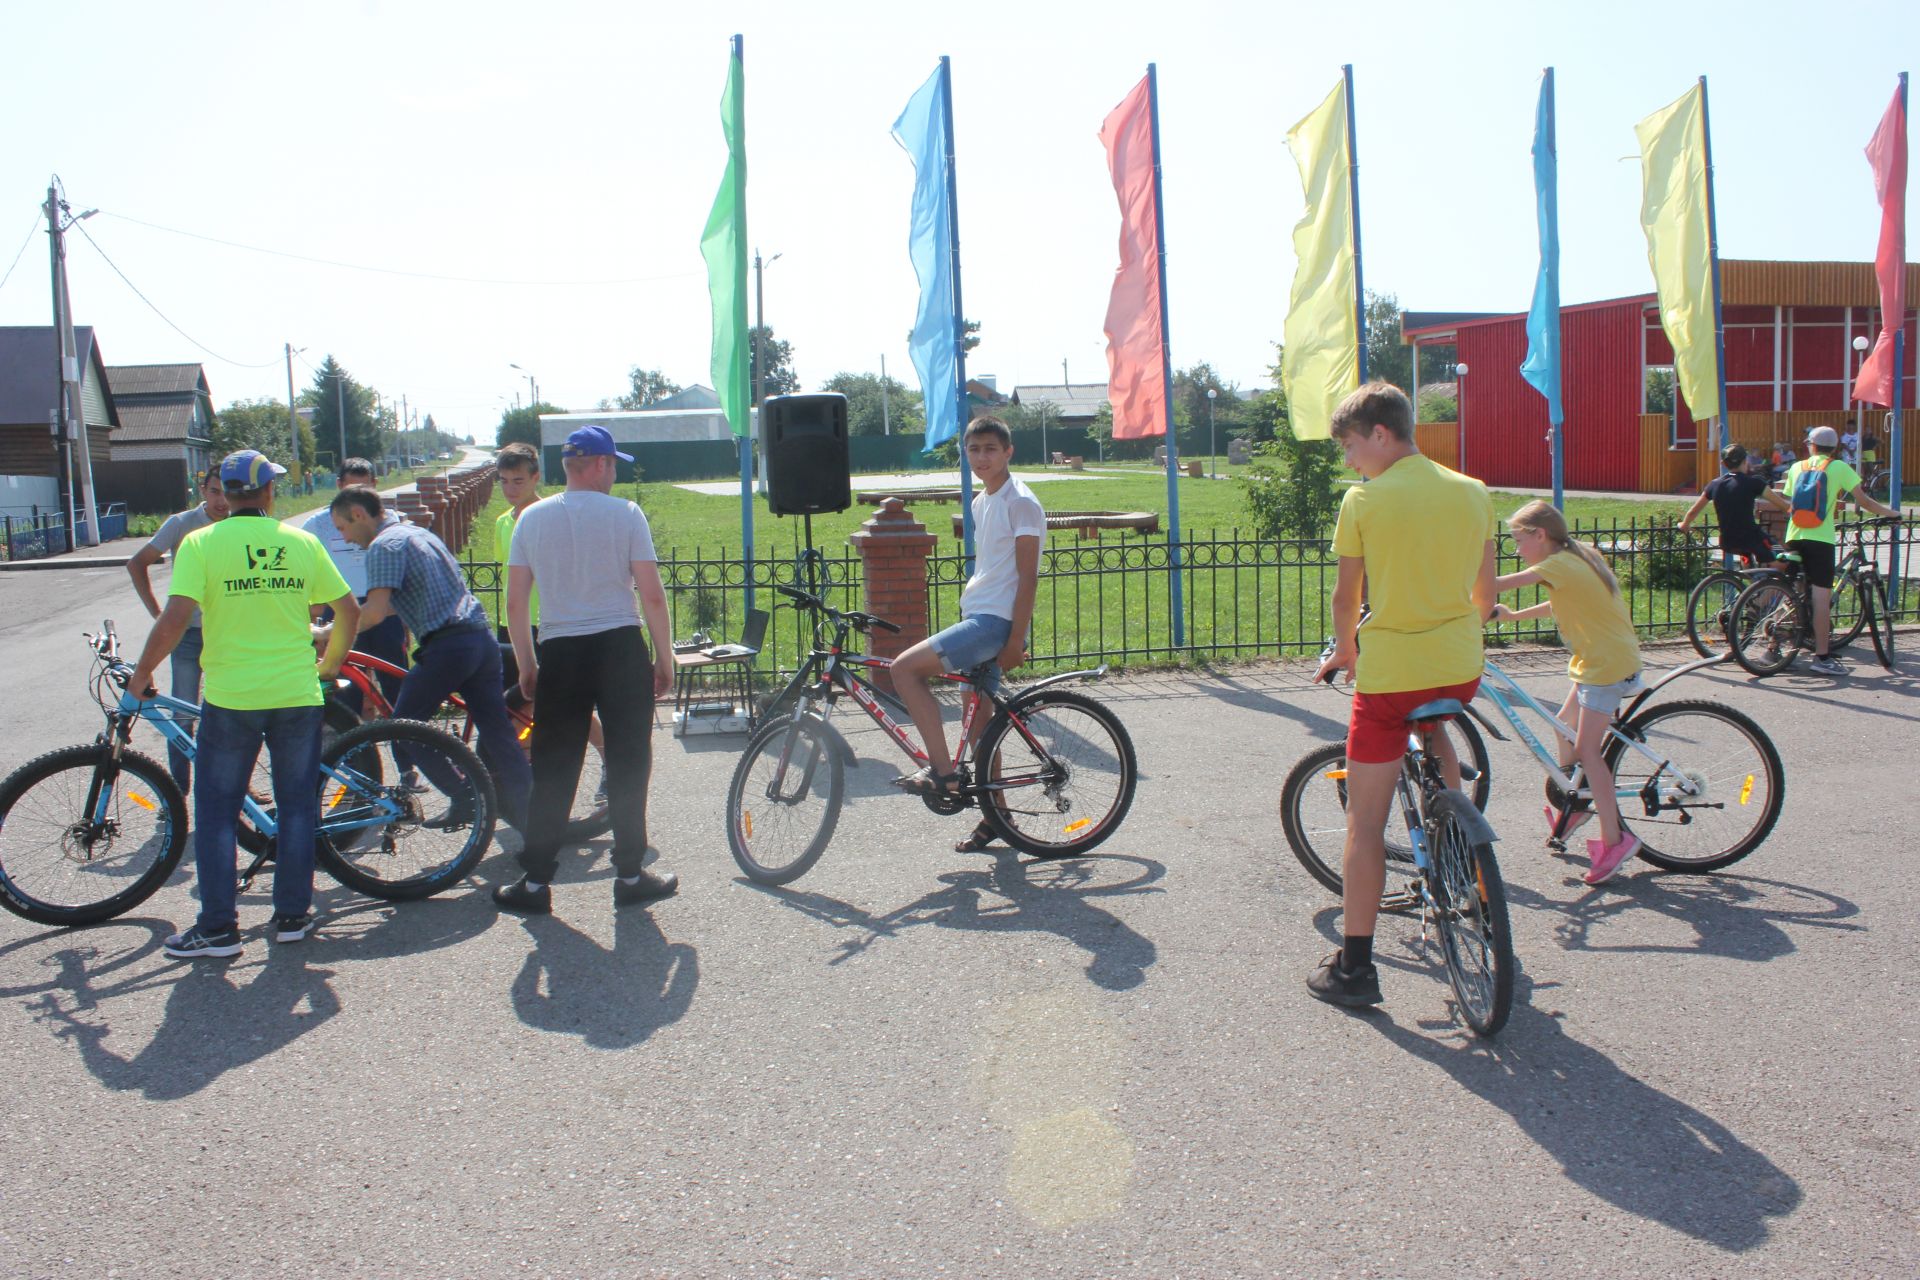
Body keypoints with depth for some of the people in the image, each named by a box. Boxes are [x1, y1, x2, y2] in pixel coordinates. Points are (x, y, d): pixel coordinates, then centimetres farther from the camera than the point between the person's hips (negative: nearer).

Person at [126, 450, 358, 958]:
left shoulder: (201, 543, -6)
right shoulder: (303, 542, 2)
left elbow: (175, 618, -15)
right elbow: (349, 611, 6)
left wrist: (142, 672, 0)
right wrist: (330, 665, 21)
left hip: (230, 697, -2)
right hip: (298, 694, 2)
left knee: (216, 812, 9)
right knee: (297, 806, 13)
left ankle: (217, 926, 10)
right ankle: (292, 914, 18)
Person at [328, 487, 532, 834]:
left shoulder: (383, 545, -5)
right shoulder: (418, 532, 23)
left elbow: (376, 612, -17)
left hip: (448, 645, -8)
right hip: (483, 637, 9)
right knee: (498, 733, 8)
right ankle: (534, 822, 7)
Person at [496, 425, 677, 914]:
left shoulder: (532, 517, 6)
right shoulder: (625, 513, -2)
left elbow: (515, 603, 6)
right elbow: (652, 595, -6)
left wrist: (527, 666, 15)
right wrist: (664, 659, 3)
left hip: (559, 652, 2)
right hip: (620, 645, -2)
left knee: (553, 771, 8)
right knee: (628, 764, 7)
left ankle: (536, 882, 10)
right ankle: (630, 874, 13)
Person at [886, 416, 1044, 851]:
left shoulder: (1020, 502, -11)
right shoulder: (981, 502, 17)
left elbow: (1028, 576, -15)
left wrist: (1015, 640, -17)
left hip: (995, 620, -9)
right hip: (978, 619, 9)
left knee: (905, 668, -20)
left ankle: (942, 769, -14)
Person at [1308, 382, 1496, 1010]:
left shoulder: (1363, 500, -8)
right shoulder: (1474, 493, 6)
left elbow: (1346, 596, 0)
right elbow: (1484, 592, 14)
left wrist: (1345, 651, 19)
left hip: (1389, 672, -5)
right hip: (1461, 670, 5)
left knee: (1365, 822, 2)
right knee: (1432, 730, 38)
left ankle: (1353, 967, 7)